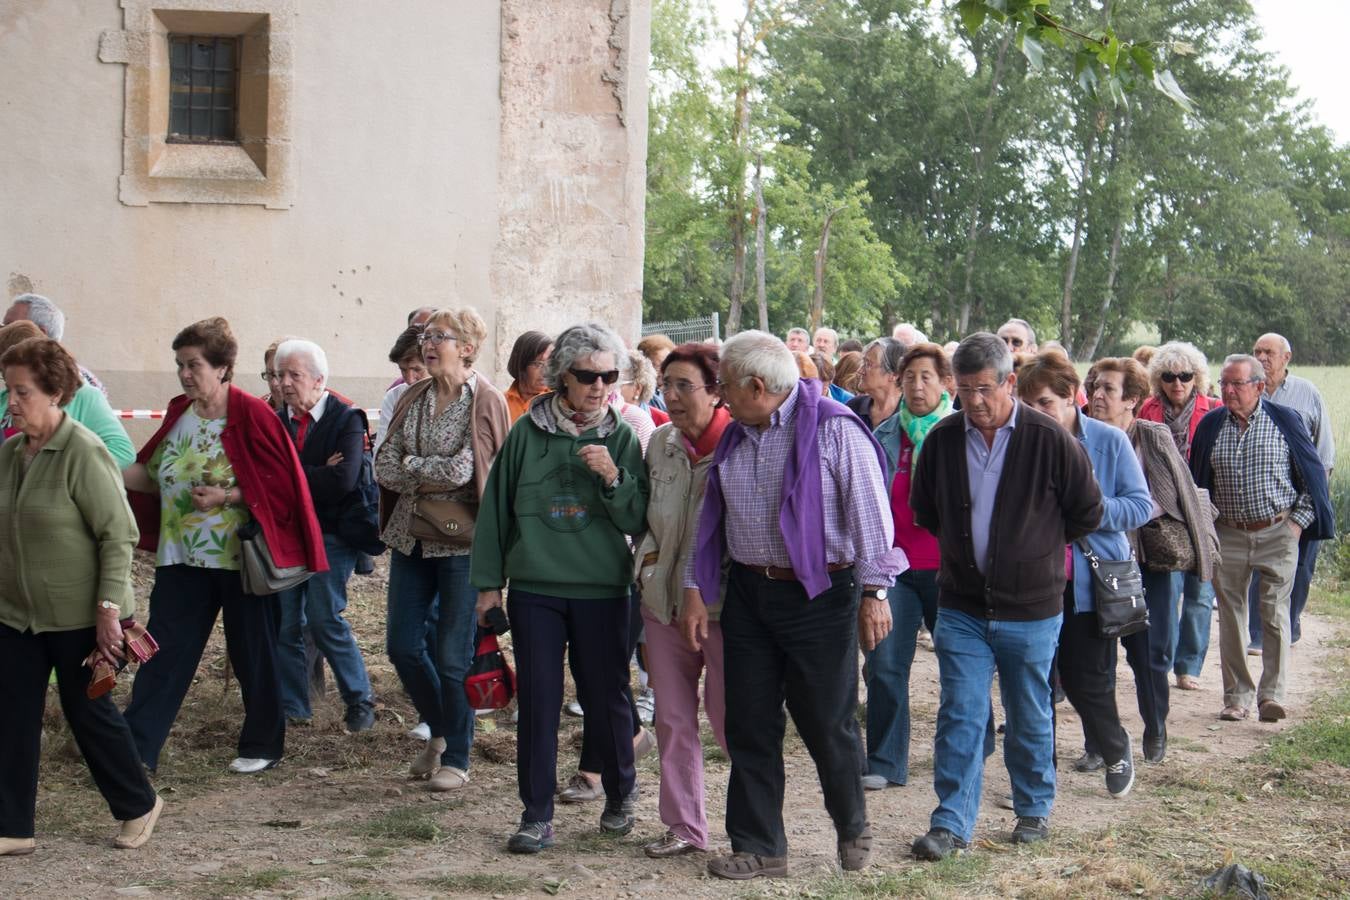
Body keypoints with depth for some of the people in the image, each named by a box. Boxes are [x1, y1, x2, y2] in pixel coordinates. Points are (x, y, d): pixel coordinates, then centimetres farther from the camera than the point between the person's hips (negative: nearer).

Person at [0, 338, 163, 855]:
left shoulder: (83, 453, -16)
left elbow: (119, 535, -15)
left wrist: (109, 609, -19)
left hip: (78, 616, -6)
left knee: (88, 710, 6)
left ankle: (139, 806, 26)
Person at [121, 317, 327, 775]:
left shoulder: (252, 415, -12)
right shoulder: (179, 412, 6)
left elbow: (279, 483, -13)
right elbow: (154, 476, 14)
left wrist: (227, 496, -23)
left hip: (240, 559, -5)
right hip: (183, 560, 5)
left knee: (253, 655, 8)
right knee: (164, 652, 2)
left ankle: (262, 745, 24)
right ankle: (136, 749, 4)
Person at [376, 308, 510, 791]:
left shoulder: (486, 401, -8)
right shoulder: (414, 398, 10)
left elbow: (466, 469, -18)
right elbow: (384, 464, 2)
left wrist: (411, 468, -6)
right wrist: (434, 478, -12)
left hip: (461, 539, -6)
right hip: (411, 535, 6)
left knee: (454, 655, 0)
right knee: (401, 645, 8)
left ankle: (457, 758, 14)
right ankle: (440, 730, 31)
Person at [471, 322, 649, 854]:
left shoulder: (623, 439, 2)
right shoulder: (528, 432, 1)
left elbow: (638, 521, -1)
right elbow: (497, 506, 7)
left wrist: (613, 478, -19)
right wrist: (488, 582, 6)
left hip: (602, 591, 0)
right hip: (535, 589, 0)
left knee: (606, 698, 8)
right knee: (538, 701, 1)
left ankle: (620, 794, 30)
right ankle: (537, 815, 10)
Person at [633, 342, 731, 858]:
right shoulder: (660, 443, 7)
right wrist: (649, 556, 5)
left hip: (721, 602, -6)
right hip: (664, 599, 6)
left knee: (728, 716, -1)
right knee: (672, 717, 10)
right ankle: (684, 826, 21)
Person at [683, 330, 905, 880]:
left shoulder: (833, 430, -11)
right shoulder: (734, 438, 10)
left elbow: (869, 512, -12)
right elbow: (712, 517, 15)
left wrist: (874, 592, -14)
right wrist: (696, 589, 10)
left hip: (820, 595, -6)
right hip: (748, 595, 6)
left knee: (828, 725, 4)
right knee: (750, 726, 7)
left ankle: (853, 828, 28)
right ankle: (759, 846, 18)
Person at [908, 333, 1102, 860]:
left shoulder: (1049, 439, -11)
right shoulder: (942, 439, -2)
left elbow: (1088, 512, 1)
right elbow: (923, 508, 16)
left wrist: (1035, 546, 6)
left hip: (1031, 608, -2)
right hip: (962, 606, 2)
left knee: (1030, 719, 12)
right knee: (960, 715, -1)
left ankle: (1034, 811, 29)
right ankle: (952, 824, 3)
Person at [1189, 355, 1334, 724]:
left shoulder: (1285, 420, -2)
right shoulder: (1210, 426, 4)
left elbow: (1313, 473, 4)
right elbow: (1197, 480, 13)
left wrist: (1299, 520, -2)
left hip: (1277, 532, -3)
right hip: (1227, 536, 3)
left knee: (1275, 616, -5)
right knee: (1231, 617, 5)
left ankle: (1272, 694, -1)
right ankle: (1236, 696, 14)